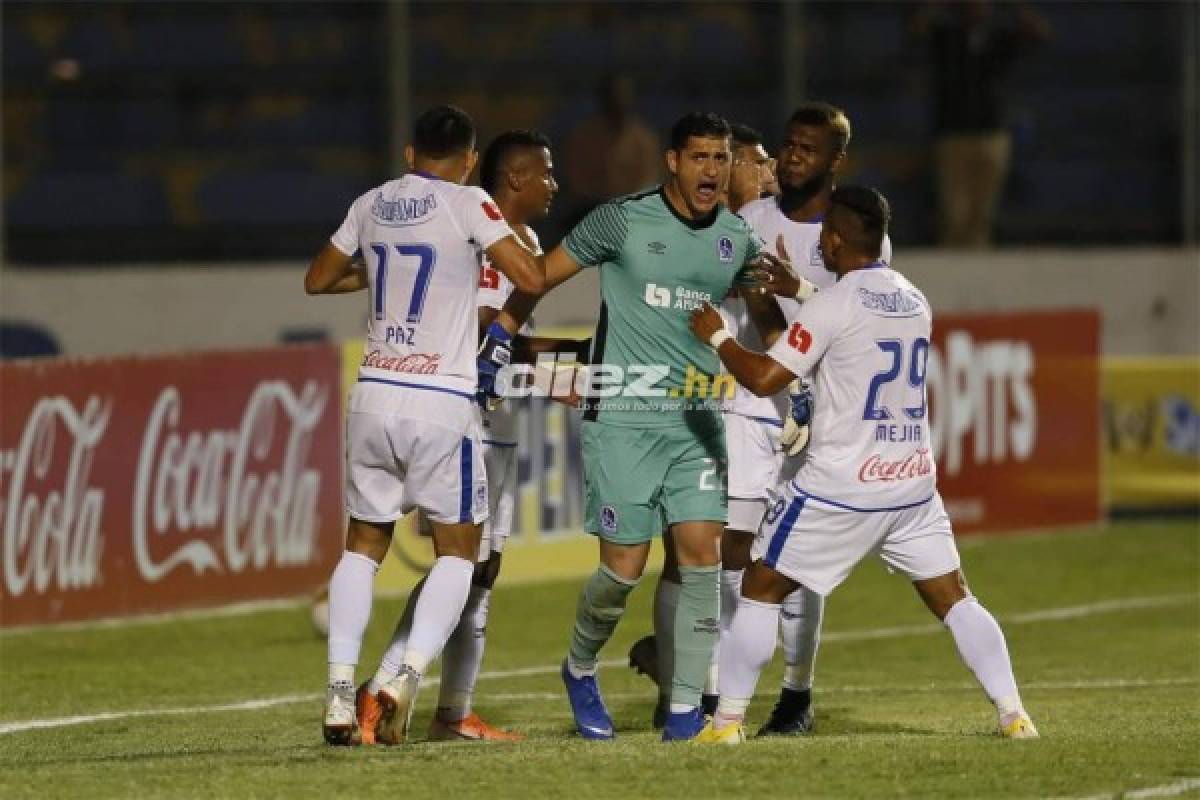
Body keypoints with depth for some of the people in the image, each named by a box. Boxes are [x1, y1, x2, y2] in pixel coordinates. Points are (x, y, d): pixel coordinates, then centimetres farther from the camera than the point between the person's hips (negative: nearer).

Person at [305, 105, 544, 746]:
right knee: (458, 548, 7)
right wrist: (521, 240, 12)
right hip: (441, 403, -4)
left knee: (364, 544, 15)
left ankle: (340, 689, 4)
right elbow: (531, 278, -10)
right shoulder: (468, 205, -6)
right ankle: (407, 679, -10)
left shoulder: (372, 205, 10)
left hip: (374, 396, 5)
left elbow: (318, 279, 23)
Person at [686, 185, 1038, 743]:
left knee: (762, 588, 7)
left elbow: (764, 378, -14)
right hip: (913, 482, 5)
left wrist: (717, 336, 3)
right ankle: (1012, 713, -2)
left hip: (840, 487, -5)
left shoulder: (833, 304, -12)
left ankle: (728, 719, 7)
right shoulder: (915, 302, 9)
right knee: (952, 597, 9)